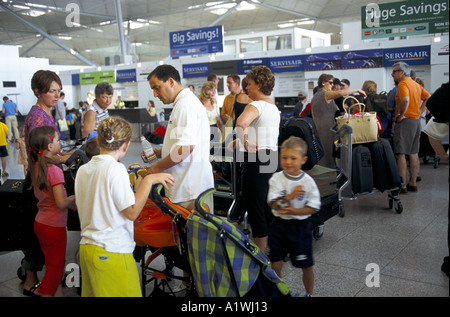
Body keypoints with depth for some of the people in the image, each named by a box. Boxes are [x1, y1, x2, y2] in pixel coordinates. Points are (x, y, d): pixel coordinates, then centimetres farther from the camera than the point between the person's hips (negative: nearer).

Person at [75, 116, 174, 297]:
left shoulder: (83, 170, 8)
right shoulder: (116, 168, -15)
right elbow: (132, 212, -14)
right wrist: (148, 180, -8)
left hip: (86, 248, 8)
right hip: (112, 253, -8)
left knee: (91, 293, 15)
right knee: (127, 293, 1)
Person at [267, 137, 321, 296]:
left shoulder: (308, 181, -8)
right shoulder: (277, 178, -6)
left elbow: (313, 207, -9)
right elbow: (274, 204, -15)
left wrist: (295, 211, -24)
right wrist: (290, 196, -32)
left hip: (301, 226, -1)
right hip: (280, 225, 1)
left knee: (306, 266, 9)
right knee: (275, 265, 7)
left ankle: (309, 293, 33)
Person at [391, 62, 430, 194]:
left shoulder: (403, 84, -12)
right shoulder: (415, 84, 16)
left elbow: (405, 100, -29)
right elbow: (429, 97, 20)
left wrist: (401, 115, -17)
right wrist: (420, 111, 14)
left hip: (405, 120, -9)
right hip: (416, 120, 9)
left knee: (400, 153, -7)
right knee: (413, 153, 12)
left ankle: (402, 186, -8)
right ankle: (413, 183, 17)